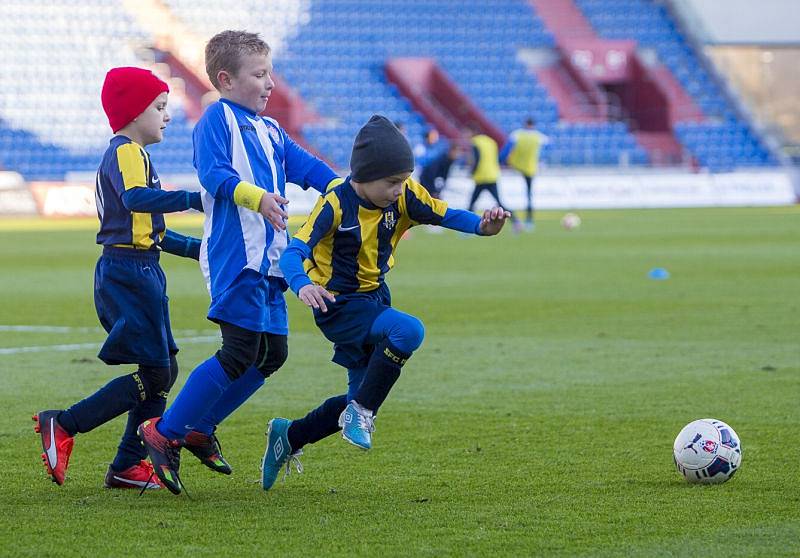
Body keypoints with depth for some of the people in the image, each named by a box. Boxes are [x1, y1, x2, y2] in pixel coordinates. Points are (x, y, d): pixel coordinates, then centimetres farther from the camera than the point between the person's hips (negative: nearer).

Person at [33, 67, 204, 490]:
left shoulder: (129, 154, 22)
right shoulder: (126, 153, -11)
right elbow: (136, 199, -33)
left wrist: (194, 247, 26)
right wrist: (192, 199, -35)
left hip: (138, 272, 11)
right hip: (128, 272, -11)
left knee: (162, 371, 10)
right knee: (155, 374, -11)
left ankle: (127, 466, 10)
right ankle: (64, 426, -9)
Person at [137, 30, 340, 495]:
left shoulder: (271, 131, 23)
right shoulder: (217, 120, -4)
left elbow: (307, 167, 16)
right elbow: (214, 174, -19)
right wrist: (256, 197, -35)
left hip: (269, 258, 9)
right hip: (235, 253, -9)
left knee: (272, 352, 9)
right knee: (241, 352, -14)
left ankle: (200, 427, 20)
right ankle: (165, 432, -7)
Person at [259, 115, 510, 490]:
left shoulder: (404, 196, -8)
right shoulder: (336, 204, -23)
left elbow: (445, 215, -10)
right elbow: (294, 252, -31)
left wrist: (482, 226, -31)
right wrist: (302, 285, -53)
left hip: (375, 300, 7)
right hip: (340, 306, -7)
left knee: (363, 399, 13)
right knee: (408, 331, -33)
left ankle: (289, 437, 33)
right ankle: (360, 413, -18)